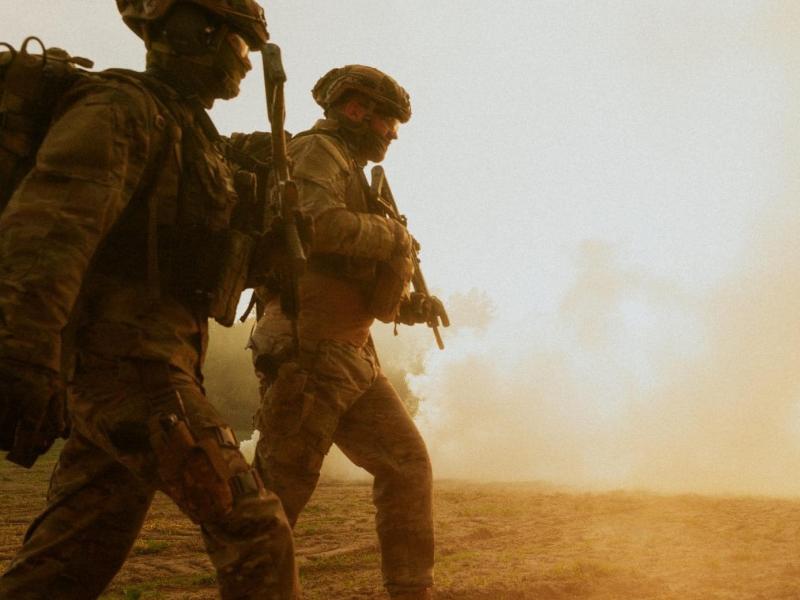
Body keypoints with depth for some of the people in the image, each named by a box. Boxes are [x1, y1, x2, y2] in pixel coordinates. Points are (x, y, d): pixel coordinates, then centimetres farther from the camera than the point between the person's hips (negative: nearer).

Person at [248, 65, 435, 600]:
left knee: (406, 463, 7)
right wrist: (395, 235, -10)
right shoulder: (316, 151, -5)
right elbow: (322, 224, -26)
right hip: (309, 352, -10)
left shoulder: (349, 172, 24)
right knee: (282, 487, -6)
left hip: (352, 356, 10)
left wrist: (414, 299, 10)